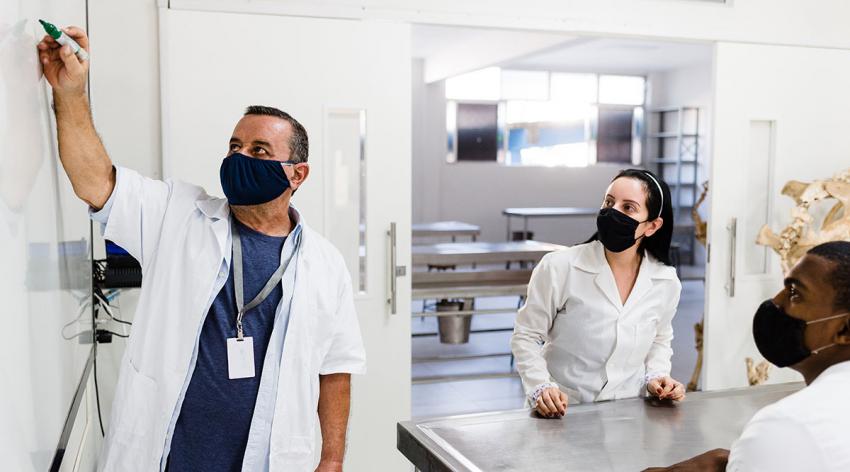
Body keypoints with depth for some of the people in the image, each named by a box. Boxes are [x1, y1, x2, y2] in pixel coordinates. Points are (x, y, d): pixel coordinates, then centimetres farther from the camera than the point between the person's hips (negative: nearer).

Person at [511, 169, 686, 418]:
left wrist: (656, 377, 3)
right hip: (561, 413, -3)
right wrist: (540, 387, -15)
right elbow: (526, 336, -1)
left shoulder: (667, 282, 1)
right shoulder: (558, 268, -11)